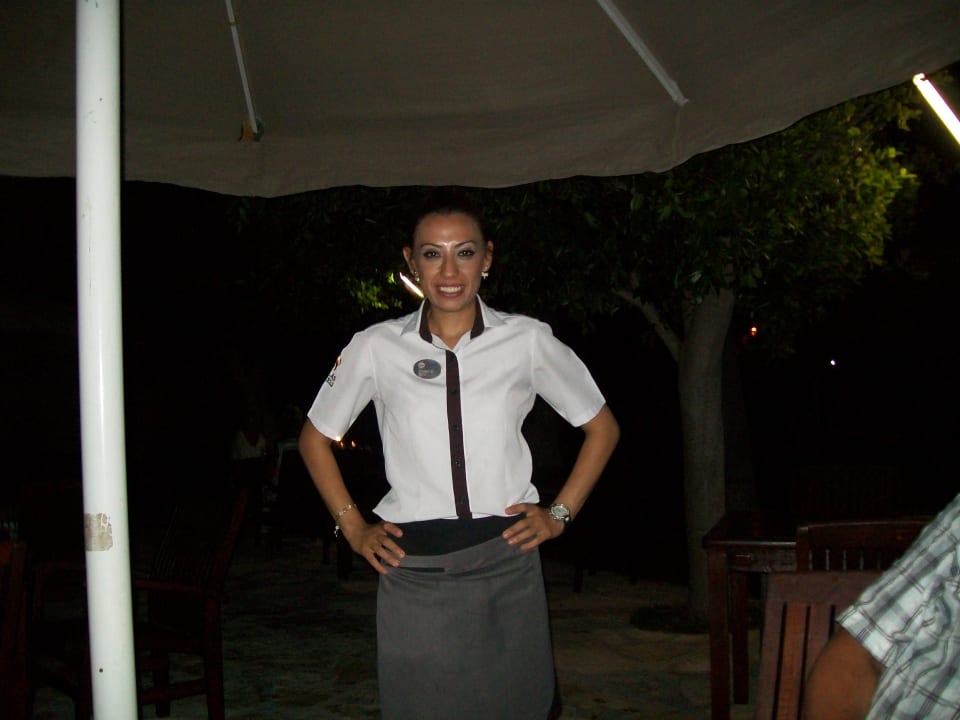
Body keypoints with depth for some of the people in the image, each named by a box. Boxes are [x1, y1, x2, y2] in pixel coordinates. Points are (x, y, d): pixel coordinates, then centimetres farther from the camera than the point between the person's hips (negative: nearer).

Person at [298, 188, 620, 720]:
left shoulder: (527, 340, 0)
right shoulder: (376, 347, 0)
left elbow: (602, 427, 11)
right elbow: (315, 438, 14)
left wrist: (559, 514, 4)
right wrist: (353, 528, 8)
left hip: (506, 562, 0)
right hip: (412, 570, 0)